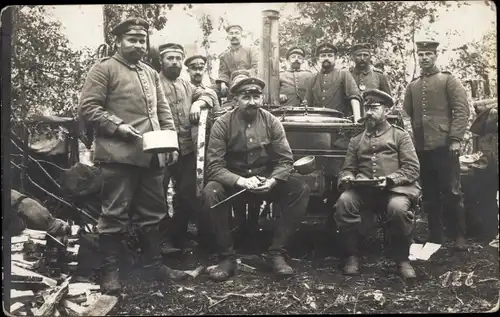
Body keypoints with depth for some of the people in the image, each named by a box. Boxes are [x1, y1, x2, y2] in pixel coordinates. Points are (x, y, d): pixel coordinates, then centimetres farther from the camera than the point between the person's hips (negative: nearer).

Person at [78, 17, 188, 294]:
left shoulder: (151, 73, 22)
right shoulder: (104, 69, 0)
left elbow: (163, 110, 22)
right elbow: (87, 107, -8)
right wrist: (117, 127, -17)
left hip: (152, 155, 7)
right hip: (119, 154, -7)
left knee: (153, 212, 13)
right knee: (114, 214, -1)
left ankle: (154, 263, 24)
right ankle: (109, 271, 9)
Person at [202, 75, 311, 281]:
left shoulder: (272, 122, -4)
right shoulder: (223, 124, -11)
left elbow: (285, 160, -6)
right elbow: (214, 166, -16)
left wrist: (272, 181, -26)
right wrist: (241, 181, -33)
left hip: (266, 180, 2)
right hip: (233, 181, -2)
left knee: (301, 191, -22)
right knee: (210, 193, -33)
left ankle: (276, 253, -12)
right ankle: (227, 257, -18)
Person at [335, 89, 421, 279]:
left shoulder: (400, 136, 14)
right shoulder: (356, 140, 24)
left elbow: (412, 169, 3)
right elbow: (347, 169, 19)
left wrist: (389, 180, -15)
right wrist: (347, 178, -6)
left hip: (395, 189, -2)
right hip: (363, 190, 2)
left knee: (398, 207, -36)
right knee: (344, 201, -30)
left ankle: (402, 259, -10)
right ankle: (351, 256, -14)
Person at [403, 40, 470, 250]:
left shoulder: (448, 80, 3)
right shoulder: (412, 86, 16)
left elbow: (462, 110, -4)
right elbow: (405, 114, 15)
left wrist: (455, 139, -13)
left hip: (444, 145, -4)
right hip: (421, 147, 4)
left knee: (451, 192, -2)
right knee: (429, 194, 9)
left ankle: (459, 236, 10)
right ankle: (435, 236, 18)